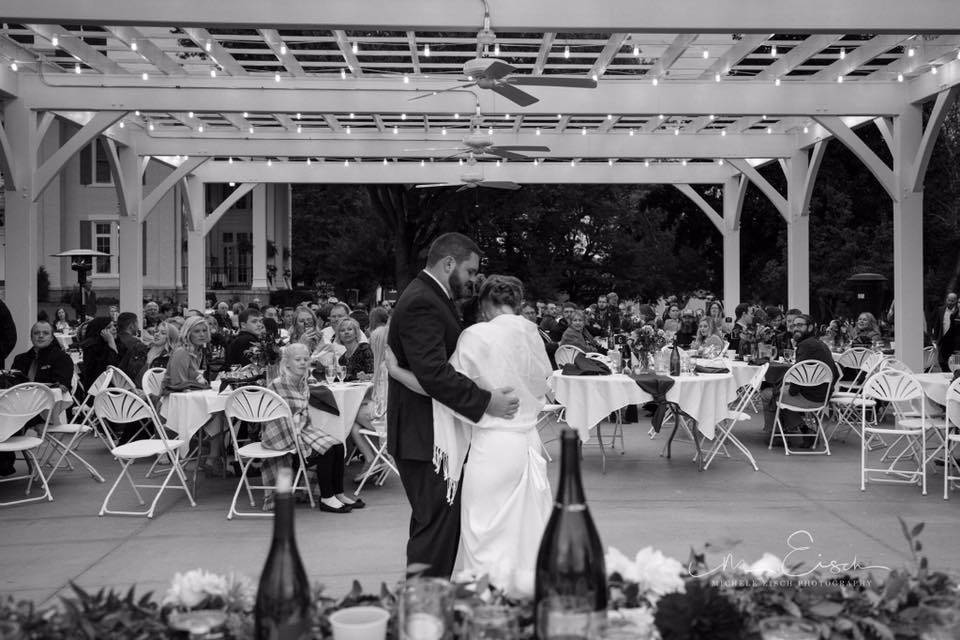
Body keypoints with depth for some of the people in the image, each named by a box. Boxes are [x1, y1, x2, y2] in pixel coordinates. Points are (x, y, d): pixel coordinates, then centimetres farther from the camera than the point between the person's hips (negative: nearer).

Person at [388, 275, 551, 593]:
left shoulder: (477, 336, -13)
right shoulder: (534, 336, 4)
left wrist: (395, 370, -4)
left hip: (492, 446, -6)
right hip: (529, 440, 6)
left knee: (488, 540, 4)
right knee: (527, 534, 15)